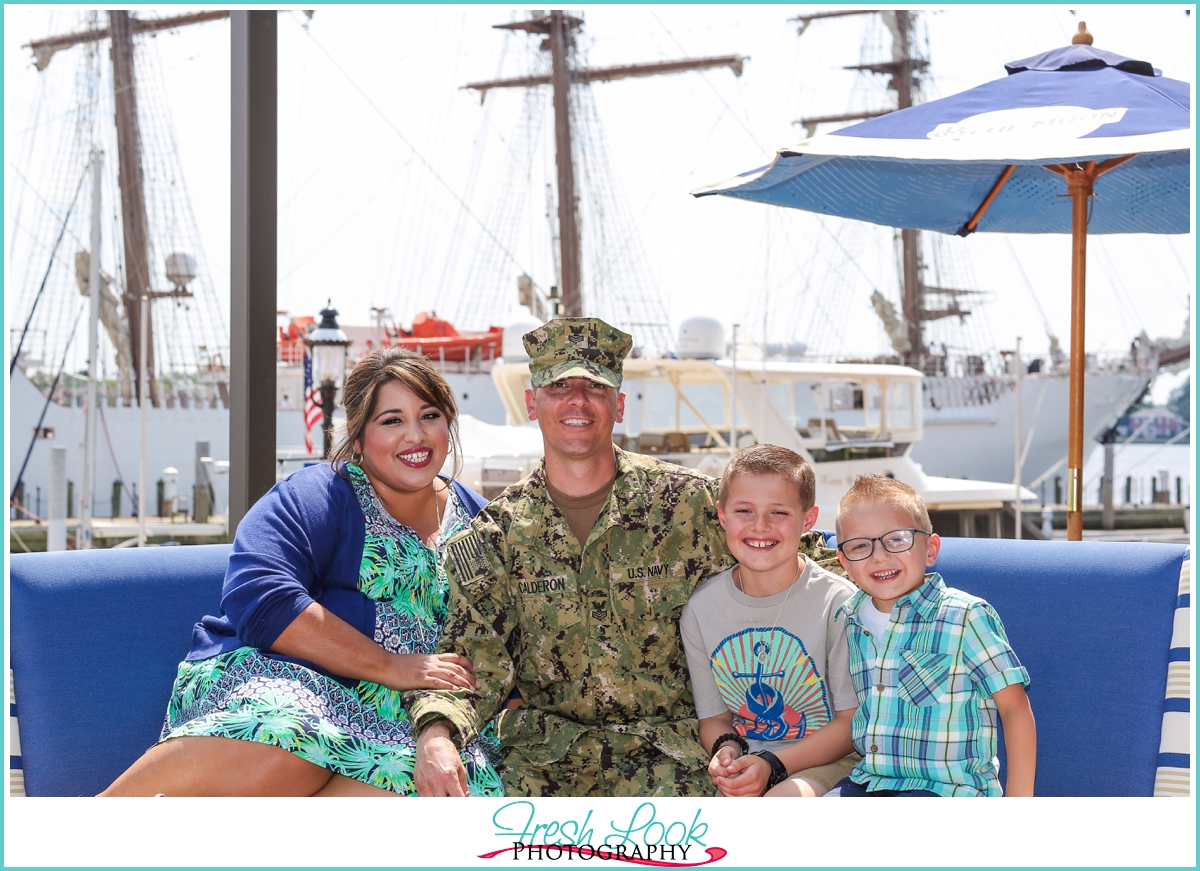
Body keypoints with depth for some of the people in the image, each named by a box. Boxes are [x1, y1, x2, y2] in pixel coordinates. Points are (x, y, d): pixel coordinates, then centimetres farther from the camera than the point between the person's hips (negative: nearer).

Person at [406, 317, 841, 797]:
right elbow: (474, 661, -3)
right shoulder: (496, 535, 4)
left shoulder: (688, 501, 0)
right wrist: (435, 734, -23)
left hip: (667, 748, -1)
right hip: (542, 751, 1)